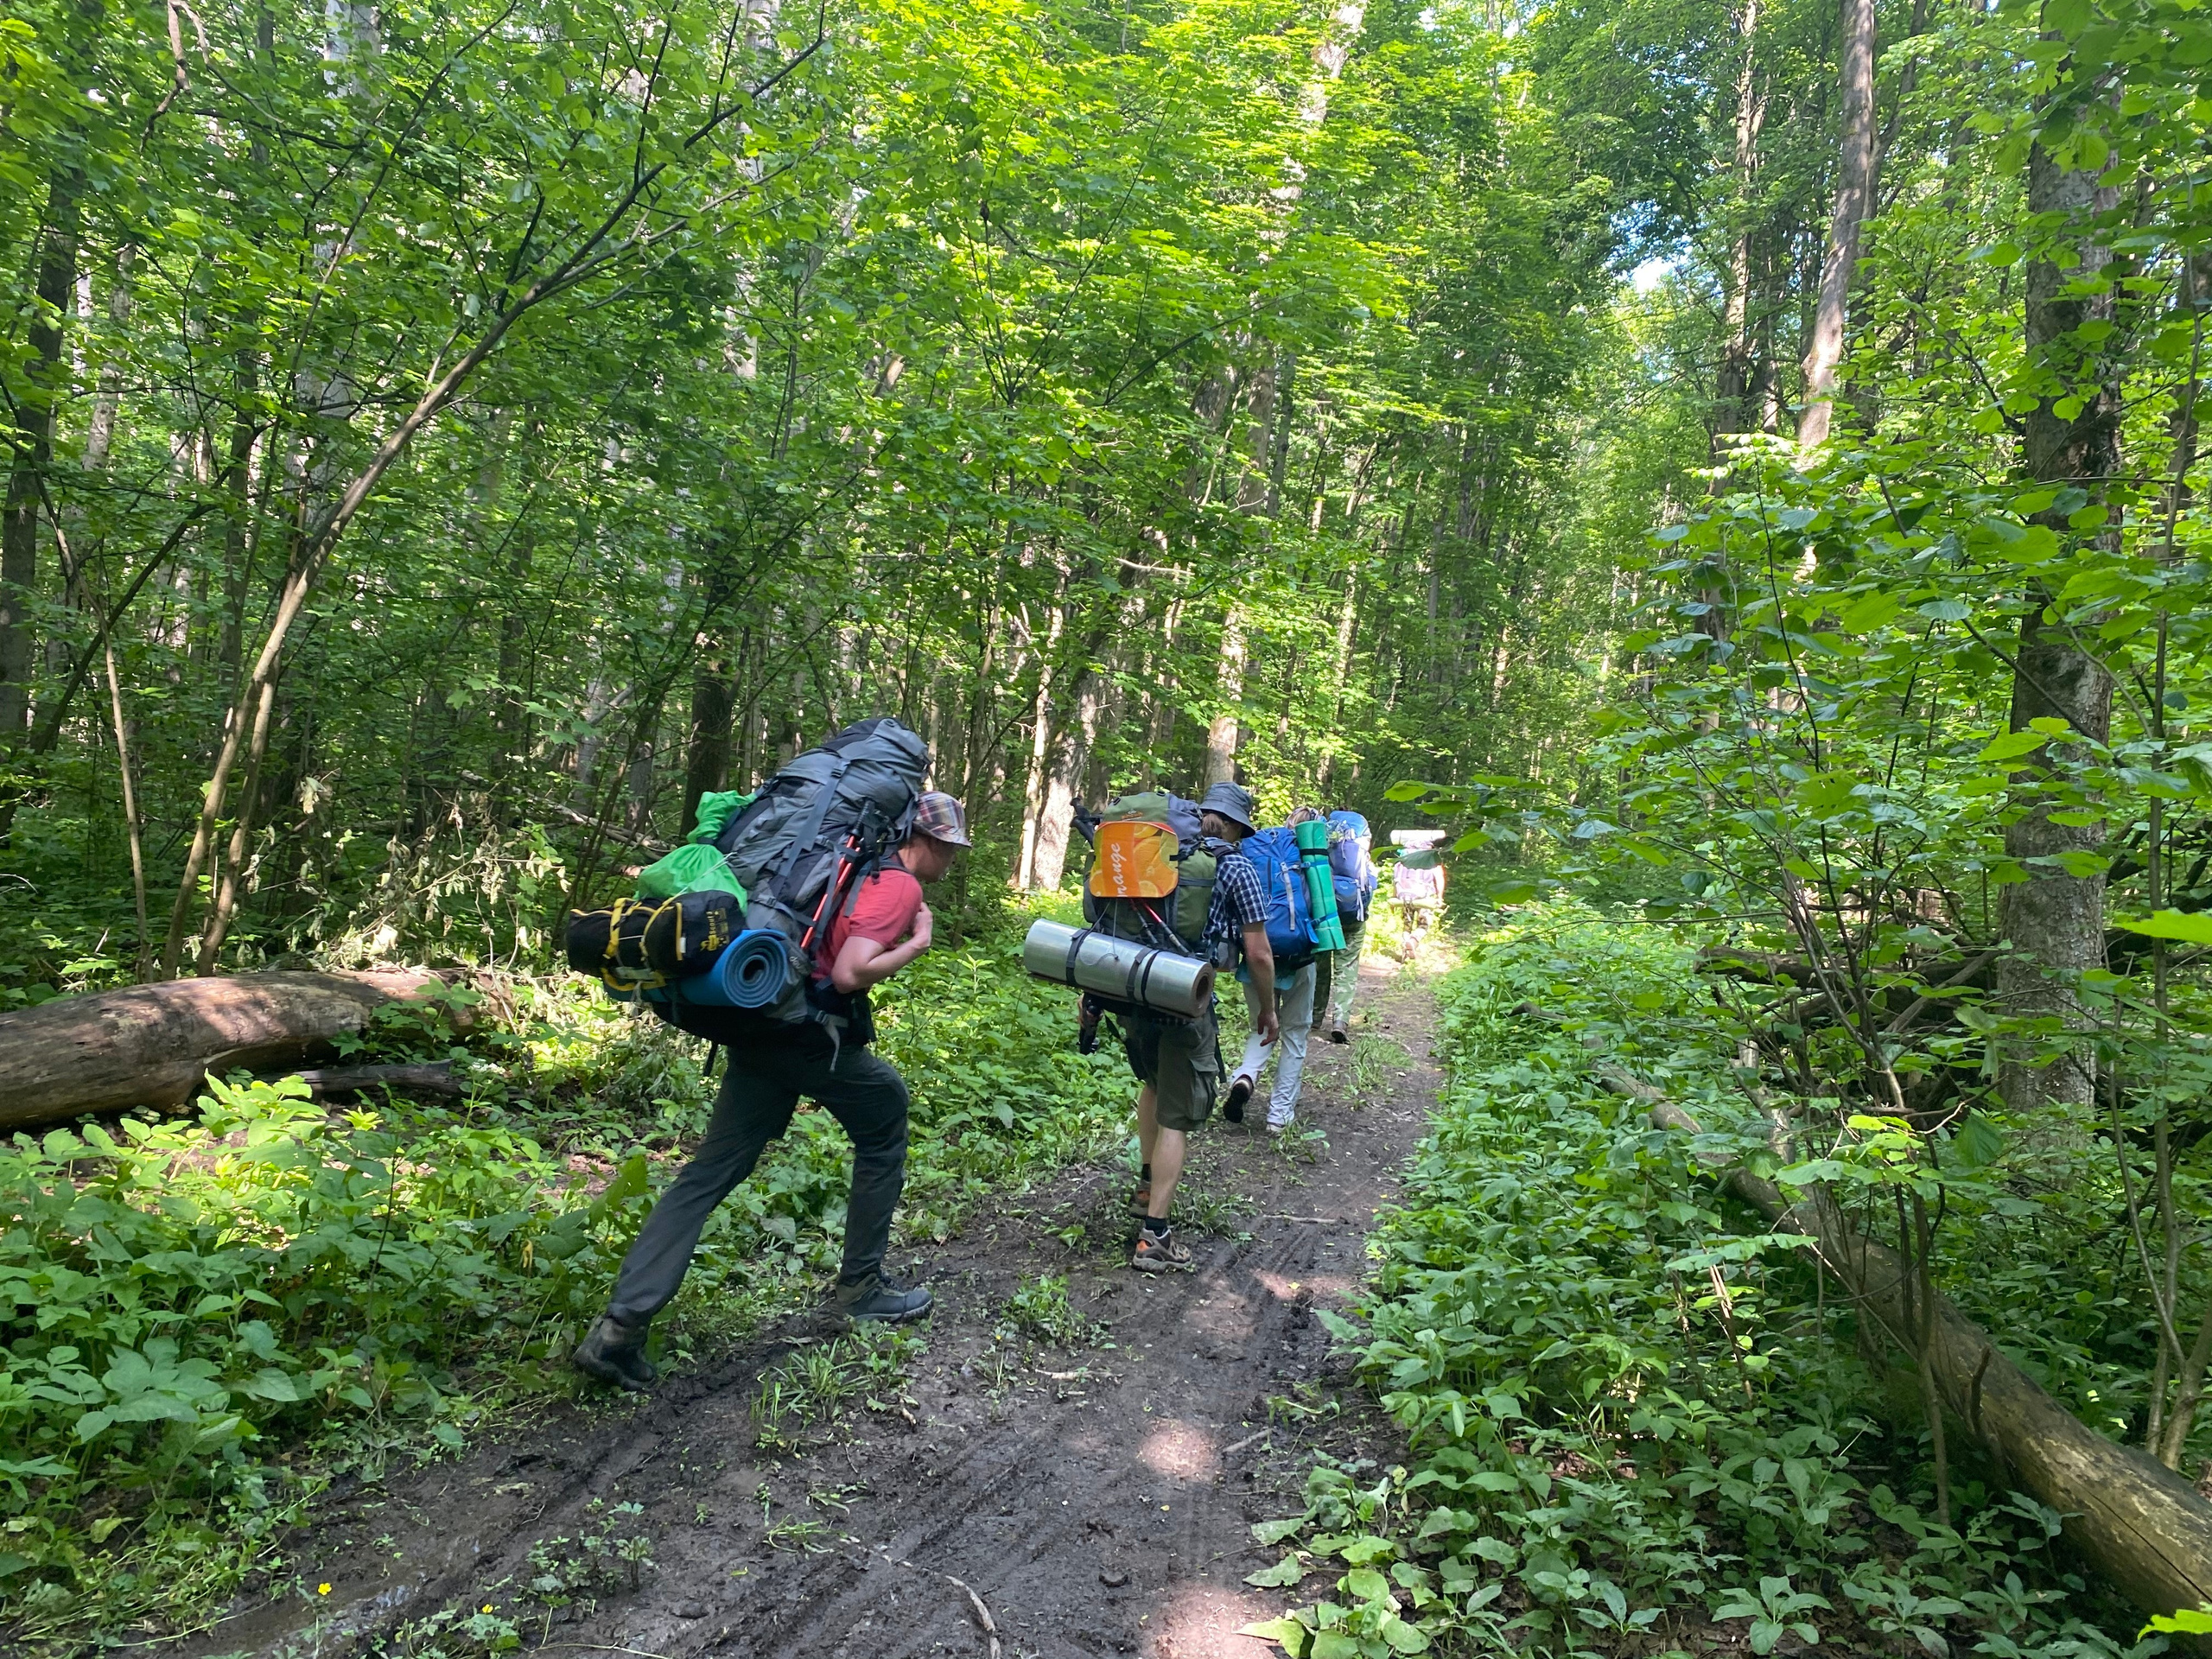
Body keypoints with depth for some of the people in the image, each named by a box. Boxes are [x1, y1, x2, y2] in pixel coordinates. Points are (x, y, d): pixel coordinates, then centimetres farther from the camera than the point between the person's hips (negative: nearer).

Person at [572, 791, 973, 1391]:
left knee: (707, 1175, 6)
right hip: (814, 1037, -8)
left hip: (755, 1026, 8)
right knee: (885, 1122, 16)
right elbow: (849, 974, -18)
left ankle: (621, 1325, 1)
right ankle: (861, 1285, 25)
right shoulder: (900, 886, -7)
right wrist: (916, 944, -6)